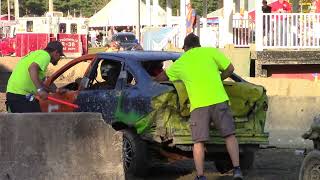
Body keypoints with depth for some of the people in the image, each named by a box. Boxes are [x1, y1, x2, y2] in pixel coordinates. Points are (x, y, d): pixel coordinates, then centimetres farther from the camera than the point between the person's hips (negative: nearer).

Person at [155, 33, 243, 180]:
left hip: (198, 104, 0)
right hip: (218, 99, 0)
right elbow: (230, 69, 10)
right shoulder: (211, 52, 11)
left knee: (199, 142, 2)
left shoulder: (180, 62, 18)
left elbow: (162, 77, 32)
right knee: (229, 135, 8)